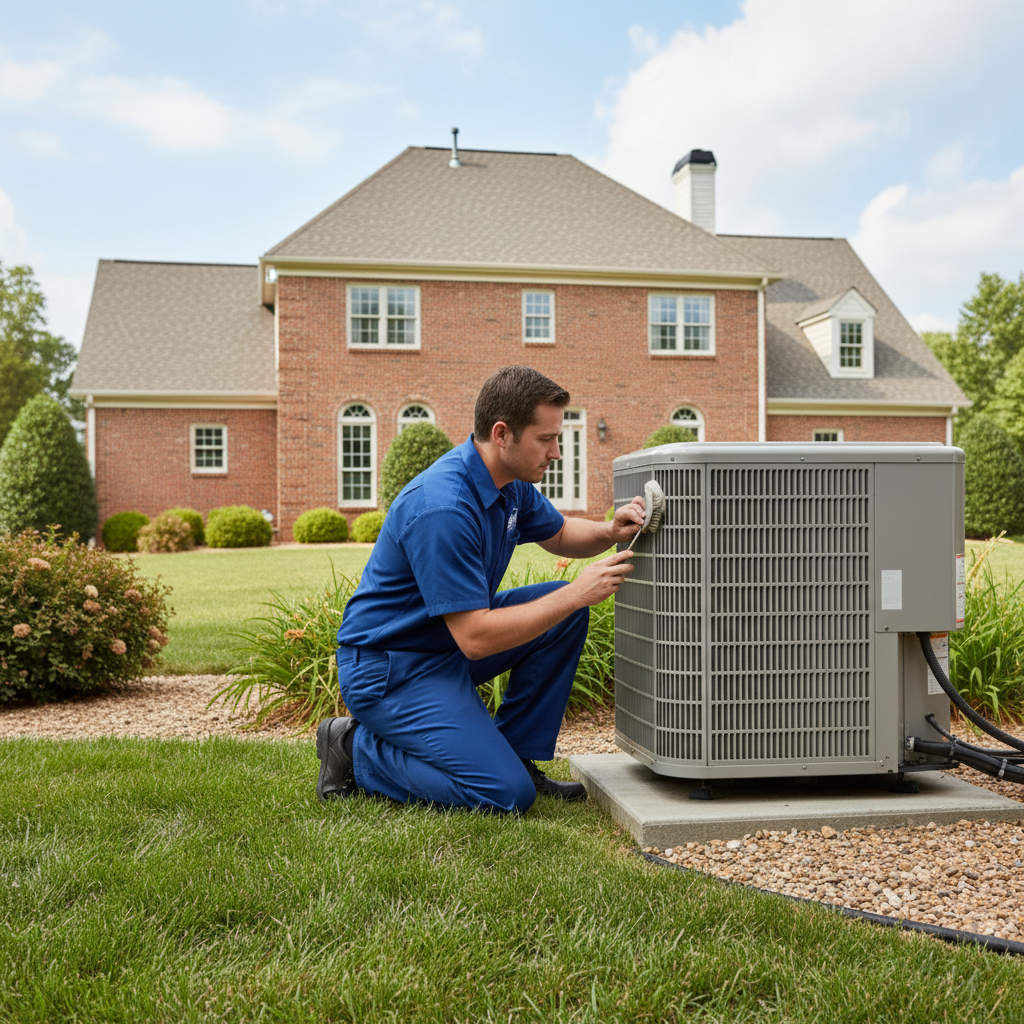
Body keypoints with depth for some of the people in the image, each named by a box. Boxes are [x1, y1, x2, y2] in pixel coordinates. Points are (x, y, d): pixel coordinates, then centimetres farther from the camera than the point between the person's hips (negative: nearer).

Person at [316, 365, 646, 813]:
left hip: (449, 642, 10)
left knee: (568, 613, 0)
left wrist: (610, 532, -4)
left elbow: (559, 535, 19)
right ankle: (356, 749, -1)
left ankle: (516, 756, 8)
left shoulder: (510, 479, -1)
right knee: (507, 794, -17)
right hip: (389, 668, -9)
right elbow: (476, 638, -29)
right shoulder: (442, 507, -30)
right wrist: (576, 592, -25)